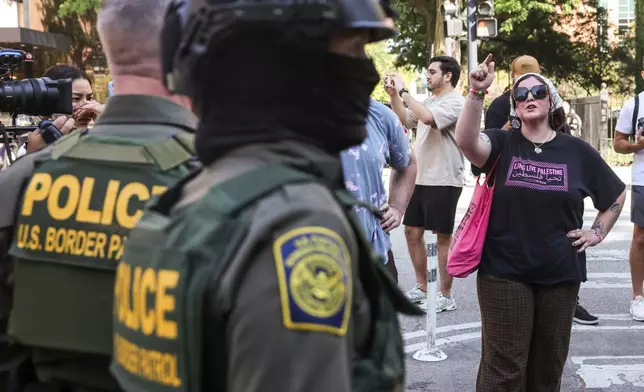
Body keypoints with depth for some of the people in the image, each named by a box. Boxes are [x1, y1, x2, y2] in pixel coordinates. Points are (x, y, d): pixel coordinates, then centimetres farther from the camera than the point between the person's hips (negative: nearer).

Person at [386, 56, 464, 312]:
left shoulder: (454, 101, -13)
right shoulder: (430, 101, 15)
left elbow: (427, 118, -30)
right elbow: (405, 120, 24)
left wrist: (403, 91, -21)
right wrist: (393, 95, 10)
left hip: (444, 182, -9)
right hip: (421, 178, 9)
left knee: (443, 238, -1)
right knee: (412, 231, 13)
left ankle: (446, 296, 8)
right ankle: (422, 287, 26)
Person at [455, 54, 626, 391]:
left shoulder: (577, 150, 2)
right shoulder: (502, 144, -3)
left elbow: (618, 194, 16)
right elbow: (466, 141, -26)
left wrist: (598, 232, 6)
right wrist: (477, 92, -36)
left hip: (560, 274, 3)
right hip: (504, 272, -2)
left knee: (548, 364, 15)